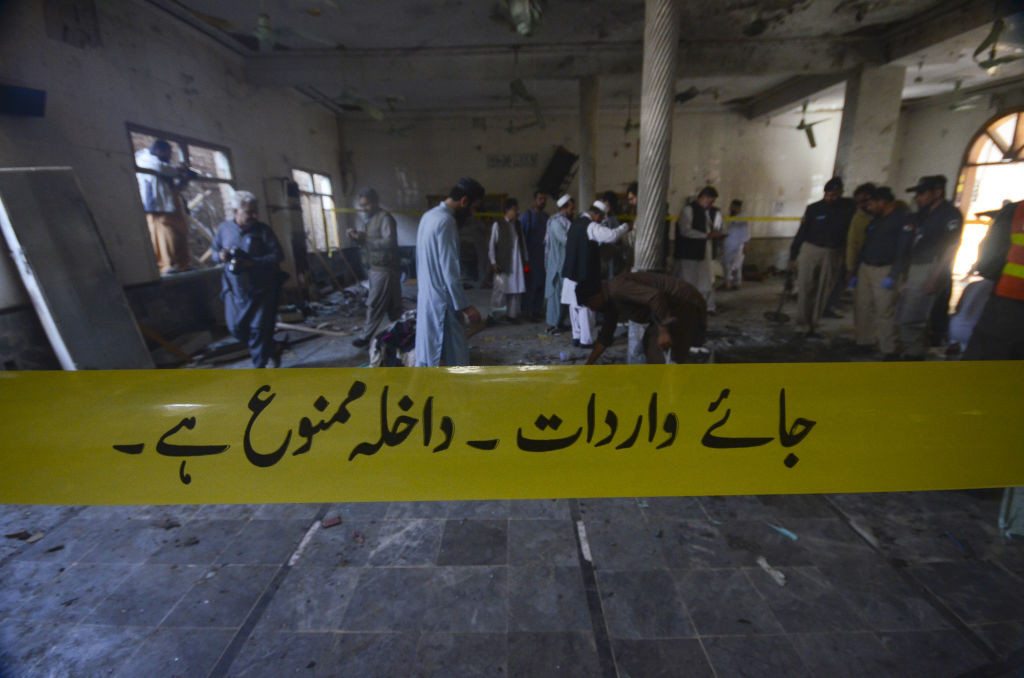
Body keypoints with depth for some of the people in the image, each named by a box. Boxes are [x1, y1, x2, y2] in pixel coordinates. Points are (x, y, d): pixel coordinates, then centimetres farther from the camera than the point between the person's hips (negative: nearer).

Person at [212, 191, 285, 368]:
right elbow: (214, 250, 17)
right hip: (235, 290, 4)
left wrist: (253, 262, -23)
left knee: (259, 329, -1)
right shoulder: (224, 229, 4)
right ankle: (270, 350, 31)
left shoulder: (262, 230, -6)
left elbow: (278, 255, -11)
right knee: (236, 328, 9)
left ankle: (259, 365, 15)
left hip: (261, 290, -4)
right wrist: (221, 255, -9)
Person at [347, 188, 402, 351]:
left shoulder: (385, 217, -13)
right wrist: (356, 236, 0)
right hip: (375, 268, 9)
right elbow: (367, 242, 20)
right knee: (392, 305, 13)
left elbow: (389, 242, -25)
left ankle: (367, 336, 7)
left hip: (384, 269, -9)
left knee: (374, 304, -3)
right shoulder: (368, 220, 15)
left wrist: (365, 239, -25)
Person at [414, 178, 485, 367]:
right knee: (455, 357, 2)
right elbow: (450, 271, -23)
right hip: (442, 301, -10)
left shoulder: (430, 215, 11)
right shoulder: (446, 222, -19)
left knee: (428, 353, 17)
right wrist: (465, 306, -19)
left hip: (427, 296, 10)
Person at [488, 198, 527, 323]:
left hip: (517, 263, 5)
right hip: (503, 263, -5)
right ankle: (493, 315, 9)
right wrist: (493, 262, -9)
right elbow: (492, 244, -4)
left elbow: (523, 242, 12)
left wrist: (526, 259, 7)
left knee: (516, 289, 5)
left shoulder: (518, 225, 11)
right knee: (500, 290, -2)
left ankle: (512, 314, 15)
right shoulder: (498, 224, -3)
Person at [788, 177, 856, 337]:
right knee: (805, 287, -4)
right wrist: (793, 256, 0)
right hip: (810, 250, -1)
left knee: (823, 291, 4)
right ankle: (803, 321, 9)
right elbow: (801, 233, 3)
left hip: (833, 255, 2)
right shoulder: (814, 208, 0)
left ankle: (813, 325, 12)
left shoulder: (849, 207, 3)